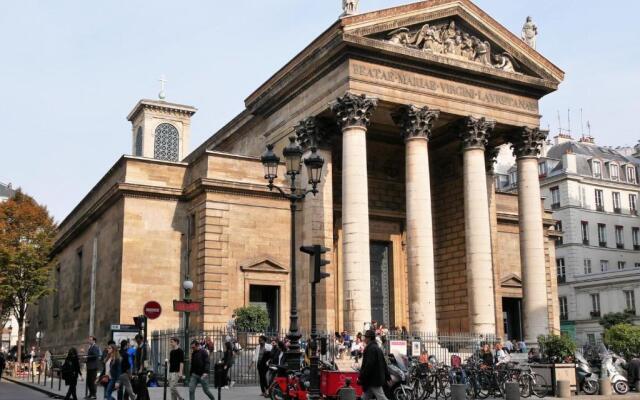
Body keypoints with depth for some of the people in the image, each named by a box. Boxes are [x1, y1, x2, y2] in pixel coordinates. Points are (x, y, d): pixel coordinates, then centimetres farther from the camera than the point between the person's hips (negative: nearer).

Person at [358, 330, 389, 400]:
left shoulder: (370, 348, -16)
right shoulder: (377, 348, 16)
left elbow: (368, 365, -23)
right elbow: (384, 364, 19)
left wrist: (361, 378, -19)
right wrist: (387, 377, 22)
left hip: (373, 379, -10)